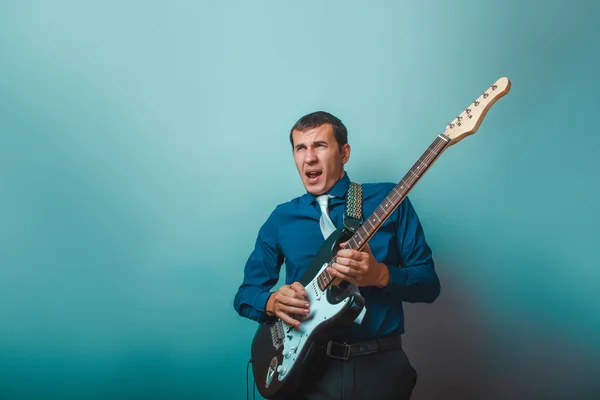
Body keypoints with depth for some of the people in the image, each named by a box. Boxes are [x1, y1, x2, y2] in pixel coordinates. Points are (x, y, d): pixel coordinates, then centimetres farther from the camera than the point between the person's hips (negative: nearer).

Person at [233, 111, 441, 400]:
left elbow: (429, 283, 0)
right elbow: (245, 293, 11)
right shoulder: (281, 218, 7)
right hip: (306, 366, 1)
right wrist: (273, 302, -10)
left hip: (380, 364, 0)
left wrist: (380, 275, -18)